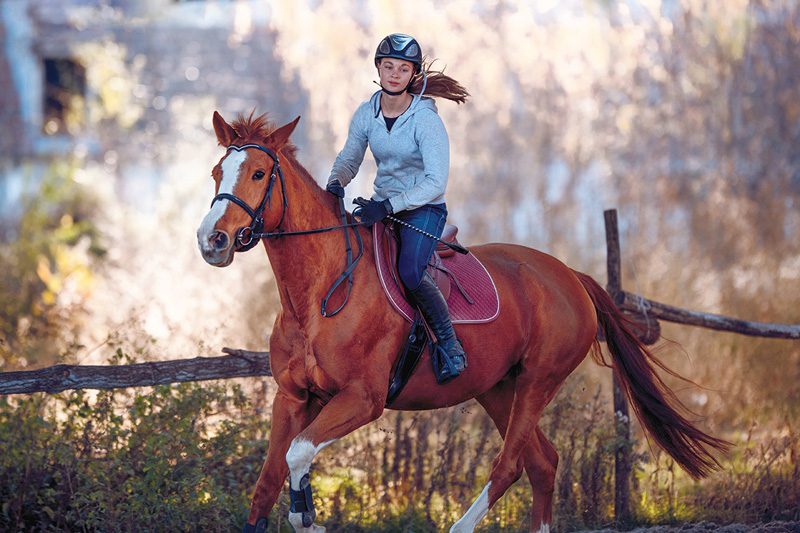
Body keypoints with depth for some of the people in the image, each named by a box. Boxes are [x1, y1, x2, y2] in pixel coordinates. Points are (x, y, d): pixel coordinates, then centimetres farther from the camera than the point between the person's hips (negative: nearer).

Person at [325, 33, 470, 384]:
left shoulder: (425, 119, -17)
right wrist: (335, 183, -9)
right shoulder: (366, 114, -1)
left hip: (424, 209, -6)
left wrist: (389, 207, -29)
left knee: (409, 272, -29)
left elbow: (436, 182, -21)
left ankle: (449, 344, -12)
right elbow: (349, 159, 14)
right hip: (382, 207, 6)